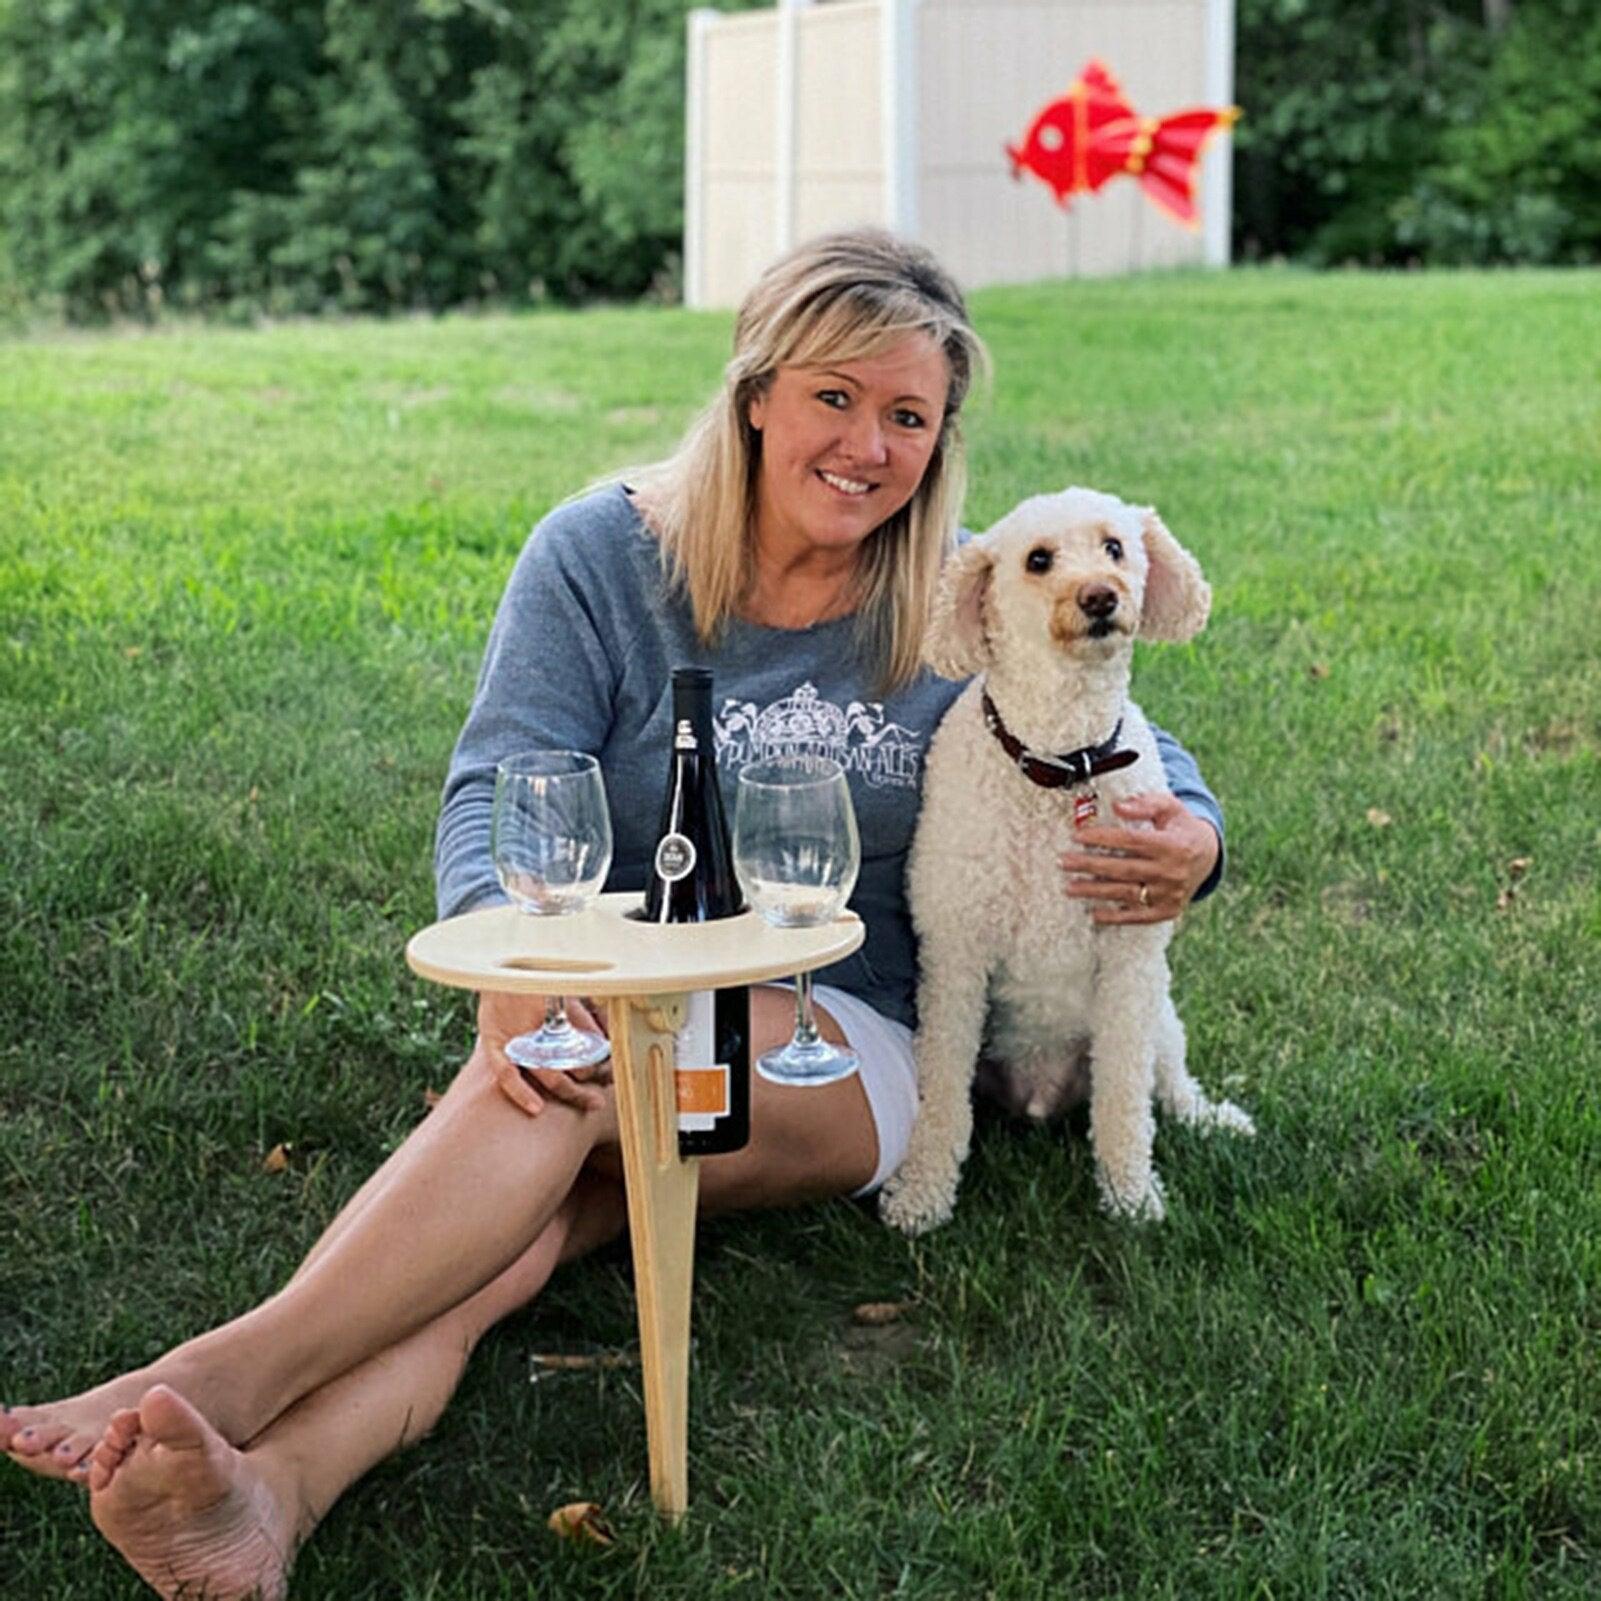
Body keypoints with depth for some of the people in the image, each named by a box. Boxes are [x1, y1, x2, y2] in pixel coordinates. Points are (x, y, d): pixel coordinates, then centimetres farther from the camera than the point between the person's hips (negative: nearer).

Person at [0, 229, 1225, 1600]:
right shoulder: (603, 558, 0)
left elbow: (1132, 750, 14)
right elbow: (499, 798, -11)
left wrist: (1186, 841, -14)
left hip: (854, 1052, -1)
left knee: (575, 1073, -34)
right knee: (510, 1221, -34)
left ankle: (222, 1377, -43)